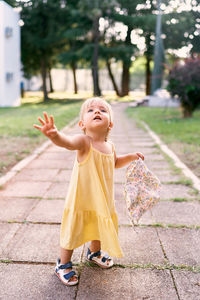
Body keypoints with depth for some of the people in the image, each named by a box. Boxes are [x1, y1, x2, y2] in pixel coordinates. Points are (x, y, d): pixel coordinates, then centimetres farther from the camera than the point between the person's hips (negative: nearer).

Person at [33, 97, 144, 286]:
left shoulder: (109, 146, -2)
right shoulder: (84, 141, -22)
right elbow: (67, 142, -47)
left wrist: (131, 157, 7)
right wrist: (54, 135, -67)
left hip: (102, 200, 6)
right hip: (81, 199, -6)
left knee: (99, 228, 26)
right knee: (73, 232, 8)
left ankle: (94, 253, 55)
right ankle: (63, 265, 32)